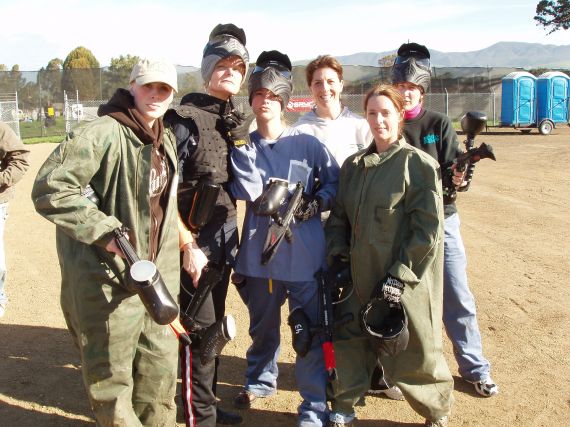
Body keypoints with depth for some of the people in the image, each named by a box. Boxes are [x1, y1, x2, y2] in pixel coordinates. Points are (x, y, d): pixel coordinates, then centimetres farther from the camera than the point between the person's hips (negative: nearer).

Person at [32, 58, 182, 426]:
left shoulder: (167, 141, 11)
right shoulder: (105, 133, -16)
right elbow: (49, 189, -22)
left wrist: (186, 247, 20)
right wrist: (106, 232, -24)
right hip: (107, 278, -7)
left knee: (162, 368, 17)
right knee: (111, 378, 7)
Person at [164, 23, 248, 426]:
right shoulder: (185, 119, -13)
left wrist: (232, 237, 11)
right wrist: (188, 248, -16)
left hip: (223, 242, 7)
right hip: (194, 243, -7)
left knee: (215, 325, 17)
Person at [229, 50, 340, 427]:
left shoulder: (307, 144, -1)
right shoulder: (241, 149, 4)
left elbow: (336, 180, 4)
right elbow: (253, 195, -7)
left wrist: (318, 202, -13)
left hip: (304, 254, -2)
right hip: (260, 254, 3)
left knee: (310, 330, 0)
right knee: (262, 325, 20)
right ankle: (260, 381, 45)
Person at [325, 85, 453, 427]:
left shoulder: (419, 164, -8)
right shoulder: (354, 165, 10)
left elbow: (429, 228, -12)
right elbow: (339, 216, 15)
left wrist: (401, 275, -15)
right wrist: (337, 256, 2)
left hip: (406, 282, -5)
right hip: (360, 279, 5)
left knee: (412, 352, 7)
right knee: (348, 345, 10)